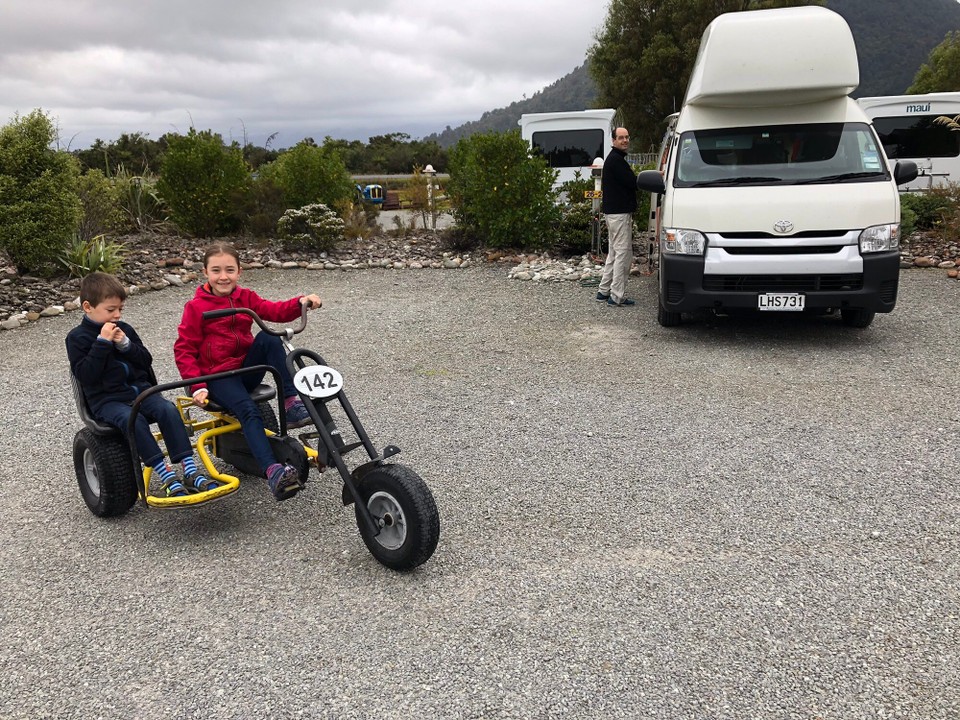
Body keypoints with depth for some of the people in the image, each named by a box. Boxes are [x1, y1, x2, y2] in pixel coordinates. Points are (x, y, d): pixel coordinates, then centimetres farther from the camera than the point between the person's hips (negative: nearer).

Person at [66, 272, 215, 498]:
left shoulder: (124, 329, 15)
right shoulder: (77, 337, 0)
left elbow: (146, 361, 10)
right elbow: (85, 375, -13)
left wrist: (126, 345, -7)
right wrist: (102, 342, -16)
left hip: (139, 389, 4)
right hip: (106, 400, -4)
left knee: (168, 409, -25)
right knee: (134, 420, -35)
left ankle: (190, 472, -30)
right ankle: (167, 478, -34)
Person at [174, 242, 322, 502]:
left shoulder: (245, 298, 9)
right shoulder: (196, 307, -3)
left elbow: (275, 311, -6)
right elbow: (184, 350, -3)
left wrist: (300, 303, -27)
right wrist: (197, 386, -14)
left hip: (247, 367, 4)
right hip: (218, 376, -4)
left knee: (268, 338, -25)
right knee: (249, 411, -32)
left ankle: (290, 402, -26)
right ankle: (273, 472, -47)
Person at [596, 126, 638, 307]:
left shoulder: (613, 159, 19)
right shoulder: (616, 160, -15)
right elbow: (632, 183, -19)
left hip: (613, 212, 11)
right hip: (620, 213, -11)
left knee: (614, 253, 15)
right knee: (623, 253, -8)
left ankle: (604, 291, 20)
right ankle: (617, 296, -6)